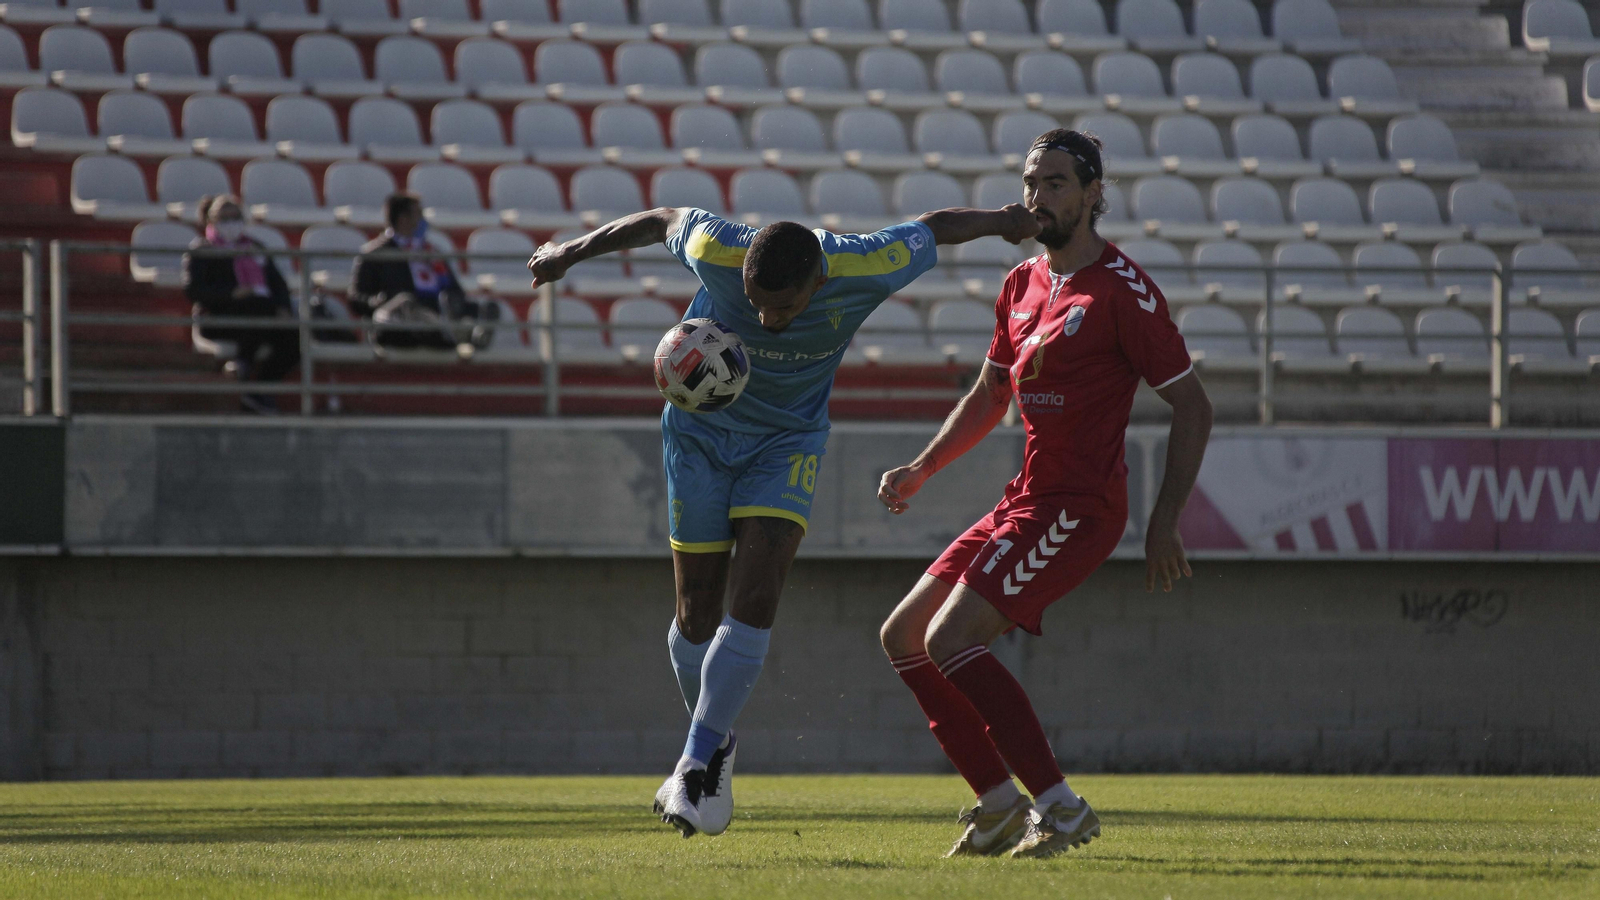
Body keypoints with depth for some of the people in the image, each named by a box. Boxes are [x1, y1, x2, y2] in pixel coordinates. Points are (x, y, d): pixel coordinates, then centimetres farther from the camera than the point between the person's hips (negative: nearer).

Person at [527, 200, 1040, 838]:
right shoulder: (716, 252, -28)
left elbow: (935, 228, -8)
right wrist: (571, 252, 6)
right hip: (701, 431, 1)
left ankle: (697, 764, -12)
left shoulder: (863, 269, -28)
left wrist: (1005, 221, 9)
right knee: (698, 610, 3)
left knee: (754, 600, -17)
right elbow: (663, 220, -6)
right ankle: (717, 744, 27)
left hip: (788, 442, -1)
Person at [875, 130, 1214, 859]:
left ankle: (1060, 806, -15)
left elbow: (1192, 405, -10)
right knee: (903, 637, 8)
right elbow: (989, 397, 26)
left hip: (1077, 509, -9)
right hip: (1027, 499, 9)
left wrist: (1164, 524, -14)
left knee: (951, 640, -20)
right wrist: (920, 469, 16)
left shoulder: (1122, 289, -11)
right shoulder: (1022, 285, 14)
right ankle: (1000, 805, 11)